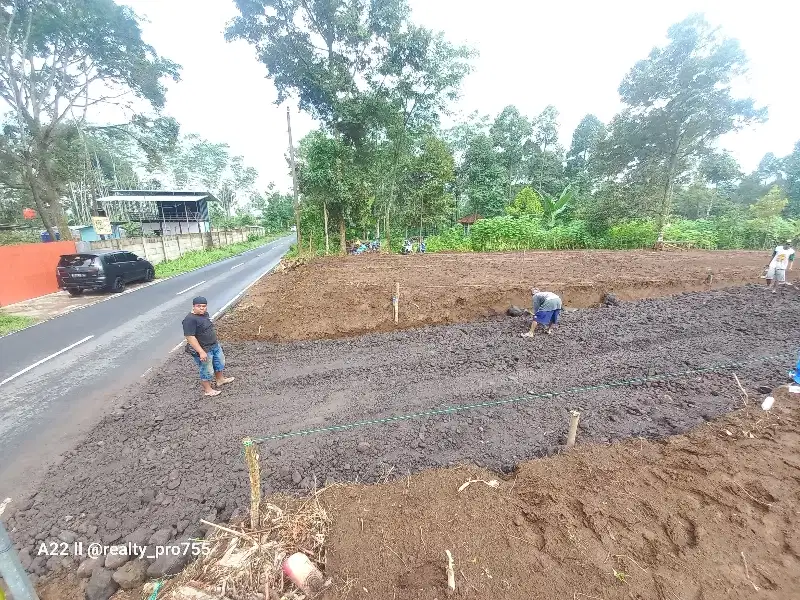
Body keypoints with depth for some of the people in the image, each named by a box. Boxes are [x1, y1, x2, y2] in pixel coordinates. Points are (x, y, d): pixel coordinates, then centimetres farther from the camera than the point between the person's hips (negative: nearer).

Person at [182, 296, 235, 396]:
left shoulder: (205, 314, 2)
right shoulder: (190, 320, -25)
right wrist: (201, 352, -28)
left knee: (220, 362, 25)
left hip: (215, 345, 9)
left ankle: (220, 380, 47)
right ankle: (208, 390, 27)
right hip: (204, 350, -9)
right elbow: (190, 337, -28)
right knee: (207, 371, 7)